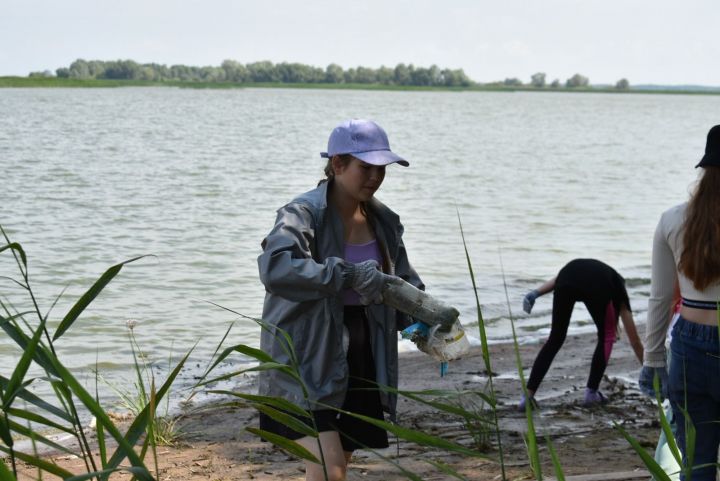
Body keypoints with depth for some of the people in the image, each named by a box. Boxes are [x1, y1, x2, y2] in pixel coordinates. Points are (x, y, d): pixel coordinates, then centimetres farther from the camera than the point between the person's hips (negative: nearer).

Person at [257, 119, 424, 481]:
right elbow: (274, 268, -34)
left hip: (358, 360, 7)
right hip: (306, 360, -7)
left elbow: (404, 280, 16)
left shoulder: (383, 222, 7)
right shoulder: (303, 214, -15)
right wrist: (348, 274, -35)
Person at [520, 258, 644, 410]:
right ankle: (591, 393, 19)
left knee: (555, 339, 13)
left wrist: (535, 293, 10)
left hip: (568, 279, 3)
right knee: (606, 337, 23)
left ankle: (528, 395, 5)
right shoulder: (618, 289, 38)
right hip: (596, 287, -3)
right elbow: (635, 341, 38)